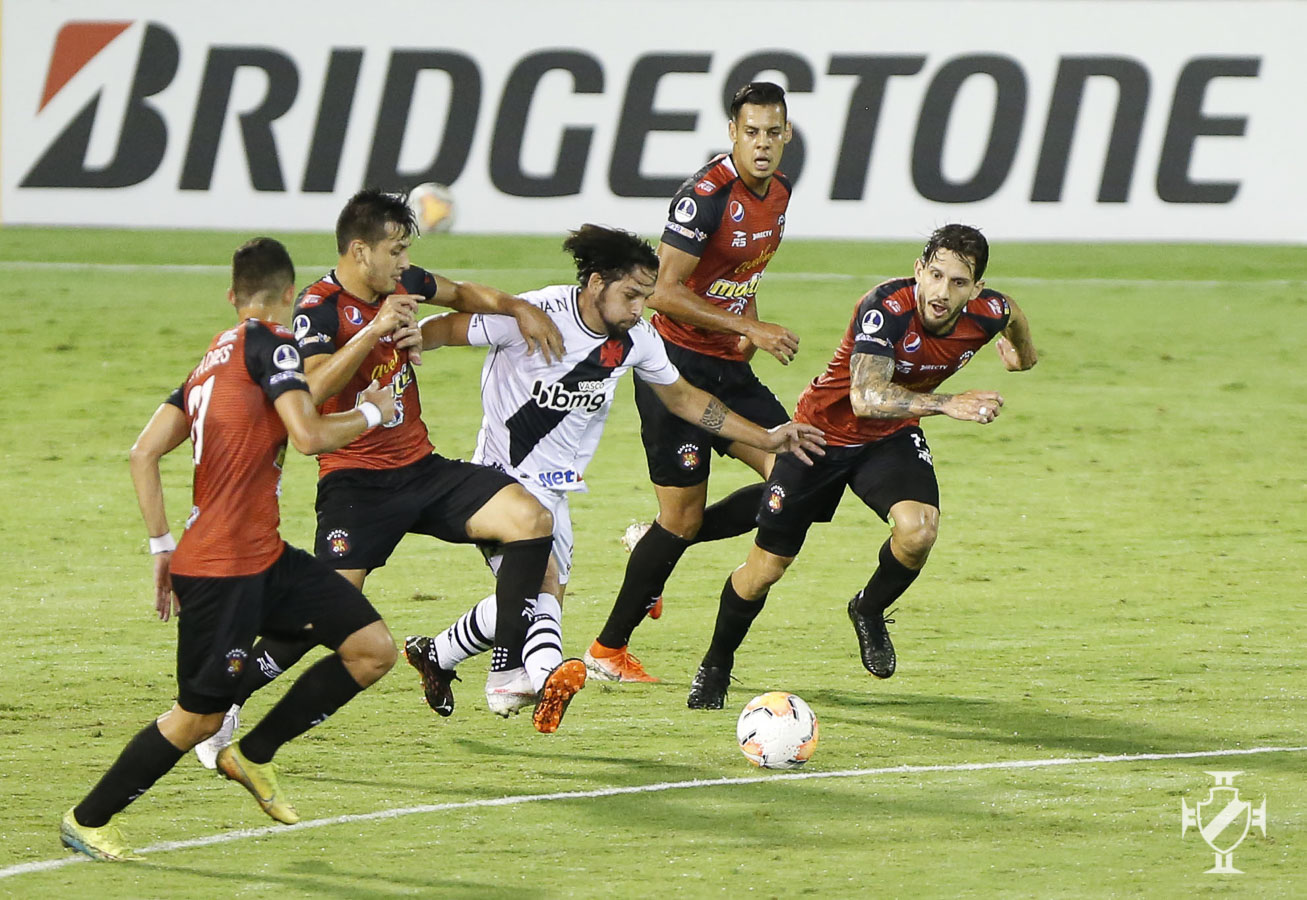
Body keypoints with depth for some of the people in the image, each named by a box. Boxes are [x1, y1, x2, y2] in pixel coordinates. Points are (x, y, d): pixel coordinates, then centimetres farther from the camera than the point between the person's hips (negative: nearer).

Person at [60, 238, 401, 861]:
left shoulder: (213, 360, 16)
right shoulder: (269, 343, -9)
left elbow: (143, 452, 13)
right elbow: (309, 435, -21)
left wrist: (162, 545, 15)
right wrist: (372, 413, -3)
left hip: (264, 557, 9)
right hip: (221, 570, -9)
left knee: (374, 650, 4)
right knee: (199, 717, 0)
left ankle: (253, 756, 15)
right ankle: (87, 821, 14)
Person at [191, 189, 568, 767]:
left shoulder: (401, 285, 6)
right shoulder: (319, 309, -14)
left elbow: (460, 294, 29)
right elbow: (315, 387, -32)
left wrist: (519, 309, 14)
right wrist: (374, 329, -35)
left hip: (421, 468, 7)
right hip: (356, 479, -7)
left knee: (530, 519, -11)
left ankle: (507, 674, -8)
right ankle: (223, 705, -7)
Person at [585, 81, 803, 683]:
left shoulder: (778, 191, 7)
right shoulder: (707, 194, -20)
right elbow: (664, 291, -22)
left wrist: (748, 329, 9)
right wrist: (751, 328, -23)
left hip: (730, 364, 8)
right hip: (677, 362, -8)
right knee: (682, 517, -5)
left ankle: (659, 549, 14)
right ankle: (608, 649, 11)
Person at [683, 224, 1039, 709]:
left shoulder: (986, 313, -19)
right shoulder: (886, 308, -35)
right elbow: (866, 396, -48)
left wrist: (1021, 350, 30)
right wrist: (947, 404, -58)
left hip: (892, 437, 3)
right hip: (826, 429, -3)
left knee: (918, 529, -27)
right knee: (765, 568, 2)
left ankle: (869, 610, 5)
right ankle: (715, 666, 30)